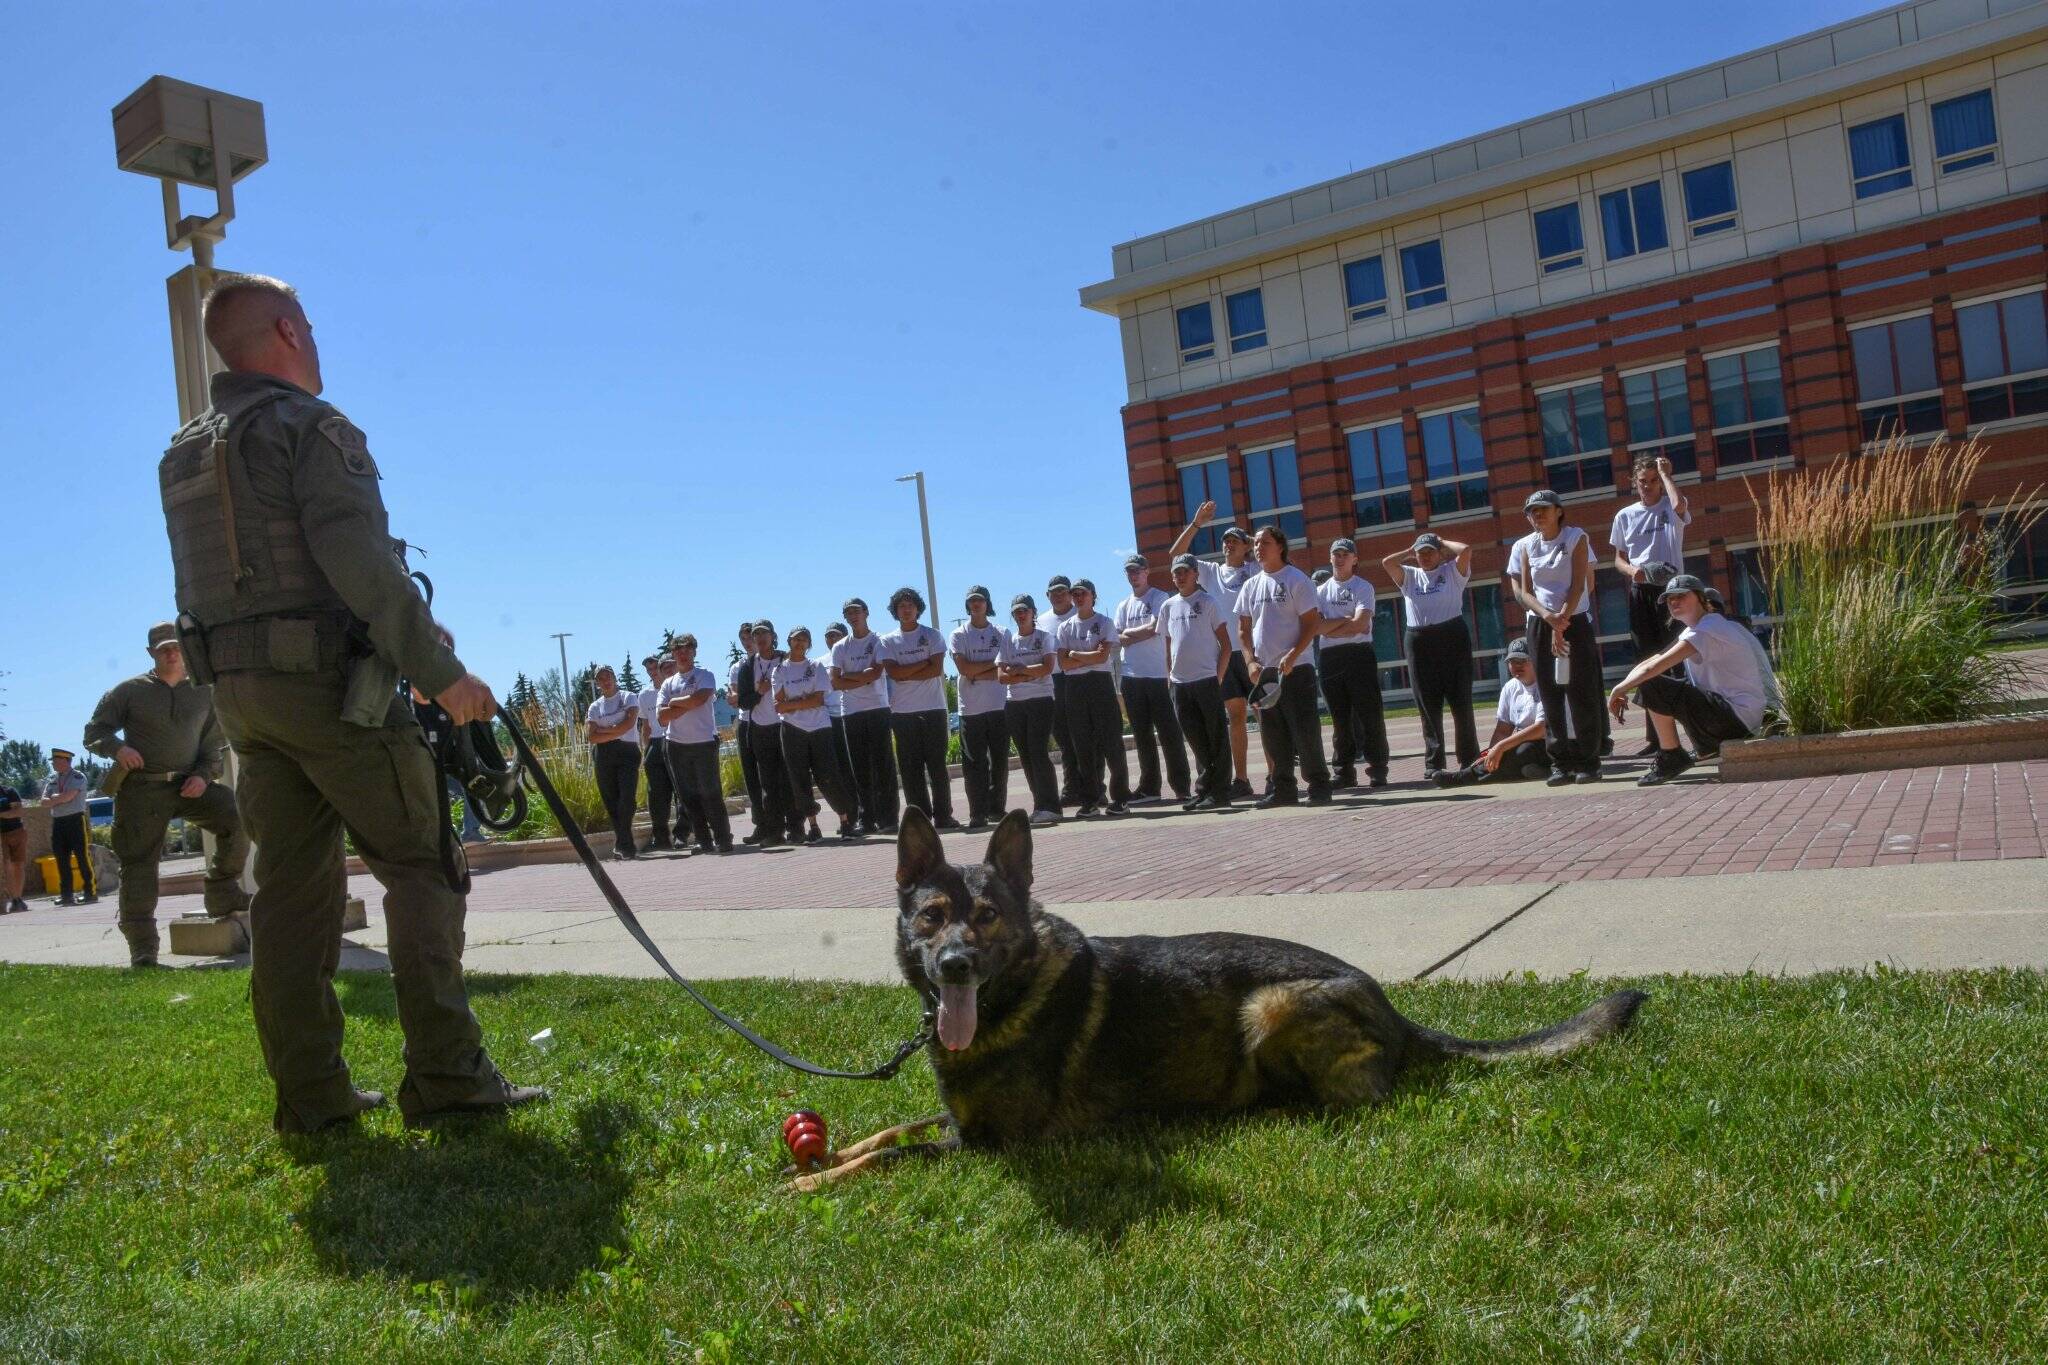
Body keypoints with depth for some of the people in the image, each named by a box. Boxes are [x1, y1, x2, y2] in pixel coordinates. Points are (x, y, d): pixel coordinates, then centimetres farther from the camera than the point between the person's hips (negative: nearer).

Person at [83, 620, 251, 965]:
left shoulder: (204, 693, 10)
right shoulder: (130, 691, 3)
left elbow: (214, 742, 15)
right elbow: (94, 731, 5)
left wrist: (204, 775, -2)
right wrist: (117, 748, -16)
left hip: (188, 784, 2)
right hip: (142, 788, -2)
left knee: (236, 817, -19)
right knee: (139, 862, -5)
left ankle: (223, 895, -2)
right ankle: (141, 947, -2)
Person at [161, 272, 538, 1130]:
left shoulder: (184, 456, 18)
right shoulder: (307, 426, -8)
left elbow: (199, 589, 18)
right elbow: (361, 564, -19)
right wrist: (440, 672, -17)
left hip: (234, 690, 8)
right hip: (328, 679, -8)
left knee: (292, 883, 9)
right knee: (421, 866, -4)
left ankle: (309, 1090, 12)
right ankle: (446, 1075, -8)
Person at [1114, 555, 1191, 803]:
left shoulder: (1159, 598, 0)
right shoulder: (1123, 606, 17)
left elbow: (1154, 629, -12)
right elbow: (1118, 640, 8)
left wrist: (1129, 634, 0)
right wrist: (1140, 633, -9)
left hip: (1157, 674, -6)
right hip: (1131, 677, 6)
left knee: (1168, 731, -6)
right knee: (1142, 734, 9)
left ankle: (1181, 786, -3)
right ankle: (1149, 786, 15)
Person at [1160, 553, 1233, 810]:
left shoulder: (1209, 603, -2)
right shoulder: (1168, 607, 12)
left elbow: (1225, 644, -3)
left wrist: (1218, 677, -9)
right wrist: (1170, 677, 10)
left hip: (1207, 680, -5)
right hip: (1180, 683, 5)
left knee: (1216, 738, -1)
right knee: (1196, 740, 11)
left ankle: (1219, 792, 2)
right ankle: (1203, 789, 18)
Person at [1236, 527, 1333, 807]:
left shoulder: (1296, 580, -4)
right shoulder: (1250, 586, 12)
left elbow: (1312, 622, -8)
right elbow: (1244, 629, 14)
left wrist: (1291, 656, -17)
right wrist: (1251, 661, 1)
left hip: (1295, 669, -6)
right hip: (1262, 671, 6)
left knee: (1305, 729, -6)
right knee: (1272, 734, 7)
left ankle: (1319, 786, 1)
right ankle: (1283, 788, 14)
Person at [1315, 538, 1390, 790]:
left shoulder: (1363, 587, 2)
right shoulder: (1321, 591, 13)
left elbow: (1361, 624, -12)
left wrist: (1330, 627, -4)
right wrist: (1346, 621, -9)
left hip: (1359, 654, -4)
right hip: (1329, 657, 4)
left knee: (1370, 713, -5)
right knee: (1339, 717, 7)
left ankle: (1377, 769, -1)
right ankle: (1345, 771, 11)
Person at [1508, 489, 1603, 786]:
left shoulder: (1576, 538, -1)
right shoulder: (1524, 546, 7)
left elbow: (1579, 585, -8)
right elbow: (1523, 591, 1)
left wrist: (1561, 623, -16)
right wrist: (1547, 617, -16)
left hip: (1575, 622, -3)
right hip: (1540, 625, 3)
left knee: (1582, 695, -3)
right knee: (1551, 697, 2)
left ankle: (1588, 762, 2)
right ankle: (1560, 763, 7)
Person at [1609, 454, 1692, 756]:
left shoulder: (1671, 508, 3)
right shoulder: (1625, 516, 13)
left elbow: (1679, 505, -23)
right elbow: (1619, 559, 16)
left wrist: (1665, 473, -9)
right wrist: (1632, 570, -7)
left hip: (1670, 587, -4)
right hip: (1639, 592, 4)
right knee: (1647, 662, 6)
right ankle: (1653, 737, 11)